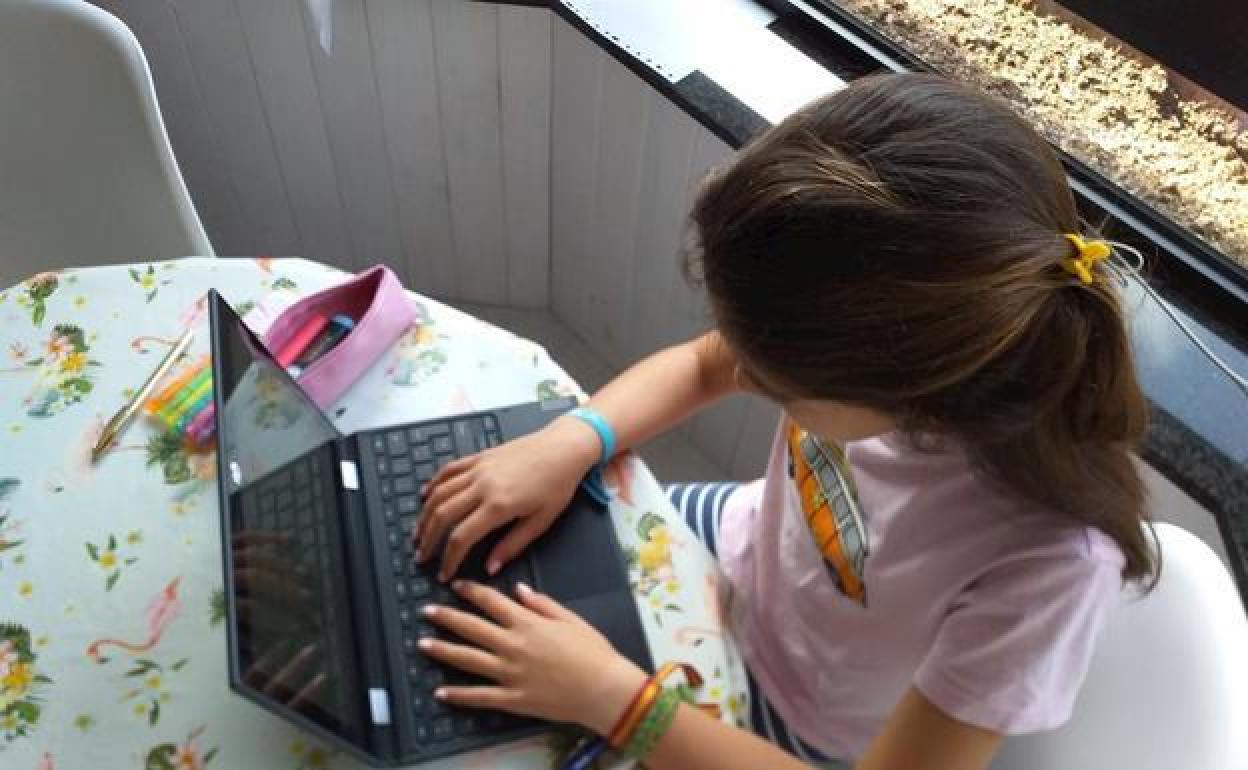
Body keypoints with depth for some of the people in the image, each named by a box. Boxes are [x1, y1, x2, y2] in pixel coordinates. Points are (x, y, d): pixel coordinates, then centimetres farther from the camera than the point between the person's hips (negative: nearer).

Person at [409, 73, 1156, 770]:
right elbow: (701, 366, -8)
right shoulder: (893, 329, -29)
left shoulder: (1045, 563, -41)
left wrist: (608, 694, -32)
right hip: (744, 547, 4)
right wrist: (568, 444, -24)